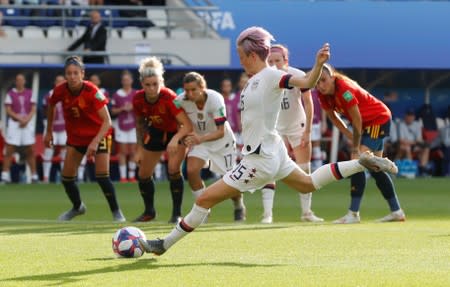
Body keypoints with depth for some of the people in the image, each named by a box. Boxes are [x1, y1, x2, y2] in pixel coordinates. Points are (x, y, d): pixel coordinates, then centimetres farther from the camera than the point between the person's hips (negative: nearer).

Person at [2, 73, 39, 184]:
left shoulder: (30, 94, 11)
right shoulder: (10, 94, 2)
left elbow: (33, 109, 6)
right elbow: (8, 110, -4)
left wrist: (27, 119, -11)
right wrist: (19, 118, -15)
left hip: (28, 123, 2)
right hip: (14, 123, -2)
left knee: (30, 150, 1)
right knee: (10, 149, -6)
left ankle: (34, 174, 4)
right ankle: (5, 174, -4)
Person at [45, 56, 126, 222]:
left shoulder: (92, 91, -29)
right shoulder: (60, 91, -17)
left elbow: (107, 121, -30)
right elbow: (51, 105, 8)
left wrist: (95, 142, -41)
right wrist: (49, 131, 12)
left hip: (98, 135, -4)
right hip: (75, 136, 4)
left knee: (102, 176, -18)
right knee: (66, 177, 4)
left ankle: (116, 211, 1)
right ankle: (77, 207, 33)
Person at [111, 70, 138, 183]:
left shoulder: (136, 94, 4)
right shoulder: (117, 94, 1)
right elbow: (113, 111, 3)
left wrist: (133, 108, -11)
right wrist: (122, 109, -14)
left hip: (133, 126, 1)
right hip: (121, 126, -1)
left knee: (133, 151, 1)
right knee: (123, 151, -2)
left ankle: (132, 176, 8)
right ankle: (123, 176, 0)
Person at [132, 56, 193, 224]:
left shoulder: (169, 97, -35)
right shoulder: (138, 99, -22)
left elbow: (187, 125, -40)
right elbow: (140, 124, -2)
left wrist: (175, 139, -57)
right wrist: (140, 149, 0)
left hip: (176, 133, -5)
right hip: (155, 133, 5)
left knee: (173, 169, -24)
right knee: (143, 174, 6)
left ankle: (177, 214, -10)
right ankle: (149, 212, 30)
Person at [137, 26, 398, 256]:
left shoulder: (271, 76, -20)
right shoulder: (255, 79, 7)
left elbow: (306, 83, -32)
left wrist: (319, 64, -49)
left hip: (261, 158, -10)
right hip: (273, 151, 10)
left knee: (206, 198, -8)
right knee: (308, 184, 28)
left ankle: (165, 244, 0)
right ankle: (362, 163, 25)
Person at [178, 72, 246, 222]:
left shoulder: (215, 99, -31)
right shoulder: (181, 100, -22)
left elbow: (221, 131, -33)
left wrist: (201, 139, -48)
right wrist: (187, 138, -18)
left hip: (222, 140, -2)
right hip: (199, 139, 3)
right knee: (191, 170, -22)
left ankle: (239, 207, 35)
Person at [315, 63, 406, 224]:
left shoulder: (344, 89, -33)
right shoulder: (323, 95, -9)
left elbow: (357, 120, -26)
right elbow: (332, 116, 6)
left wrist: (355, 148, -16)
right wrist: (350, 136, -4)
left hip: (379, 118, -9)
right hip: (367, 123, 9)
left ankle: (353, 213, -22)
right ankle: (396, 211, 24)